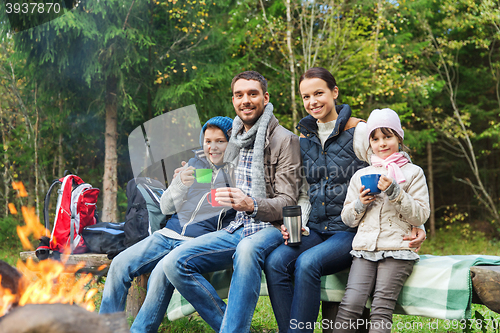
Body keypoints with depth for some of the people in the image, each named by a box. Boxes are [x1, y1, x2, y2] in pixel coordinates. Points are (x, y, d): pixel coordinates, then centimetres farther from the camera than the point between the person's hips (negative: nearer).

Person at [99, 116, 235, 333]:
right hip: (169, 234, 6)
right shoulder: (195, 164, 18)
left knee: (162, 272, -32)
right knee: (120, 264, -13)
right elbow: (165, 207, 15)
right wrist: (181, 184, -6)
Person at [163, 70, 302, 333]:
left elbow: (287, 202, -10)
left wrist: (251, 205, -29)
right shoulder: (236, 141, 18)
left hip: (269, 228, -6)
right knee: (175, 262, -17)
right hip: (236, 227, 7)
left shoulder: (285, 140, -5)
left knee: (247, 249, -43)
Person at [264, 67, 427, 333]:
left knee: (307, 263, -32)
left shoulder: (359, 132, -4)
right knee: (275, 261, -24)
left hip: (354, 231, -5)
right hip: (315, 230, 5)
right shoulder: (304, 138, 13)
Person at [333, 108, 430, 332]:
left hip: (397, 251, -2)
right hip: (364, 248, 3)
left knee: (382, 308, -19)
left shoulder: (413, 173, 10)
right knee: (351, 303, -18)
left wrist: (395, 193, -10)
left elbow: (421, 216, 2)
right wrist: (360, 204, 0)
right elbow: (348, 219, 21)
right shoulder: (360, 175, 20)